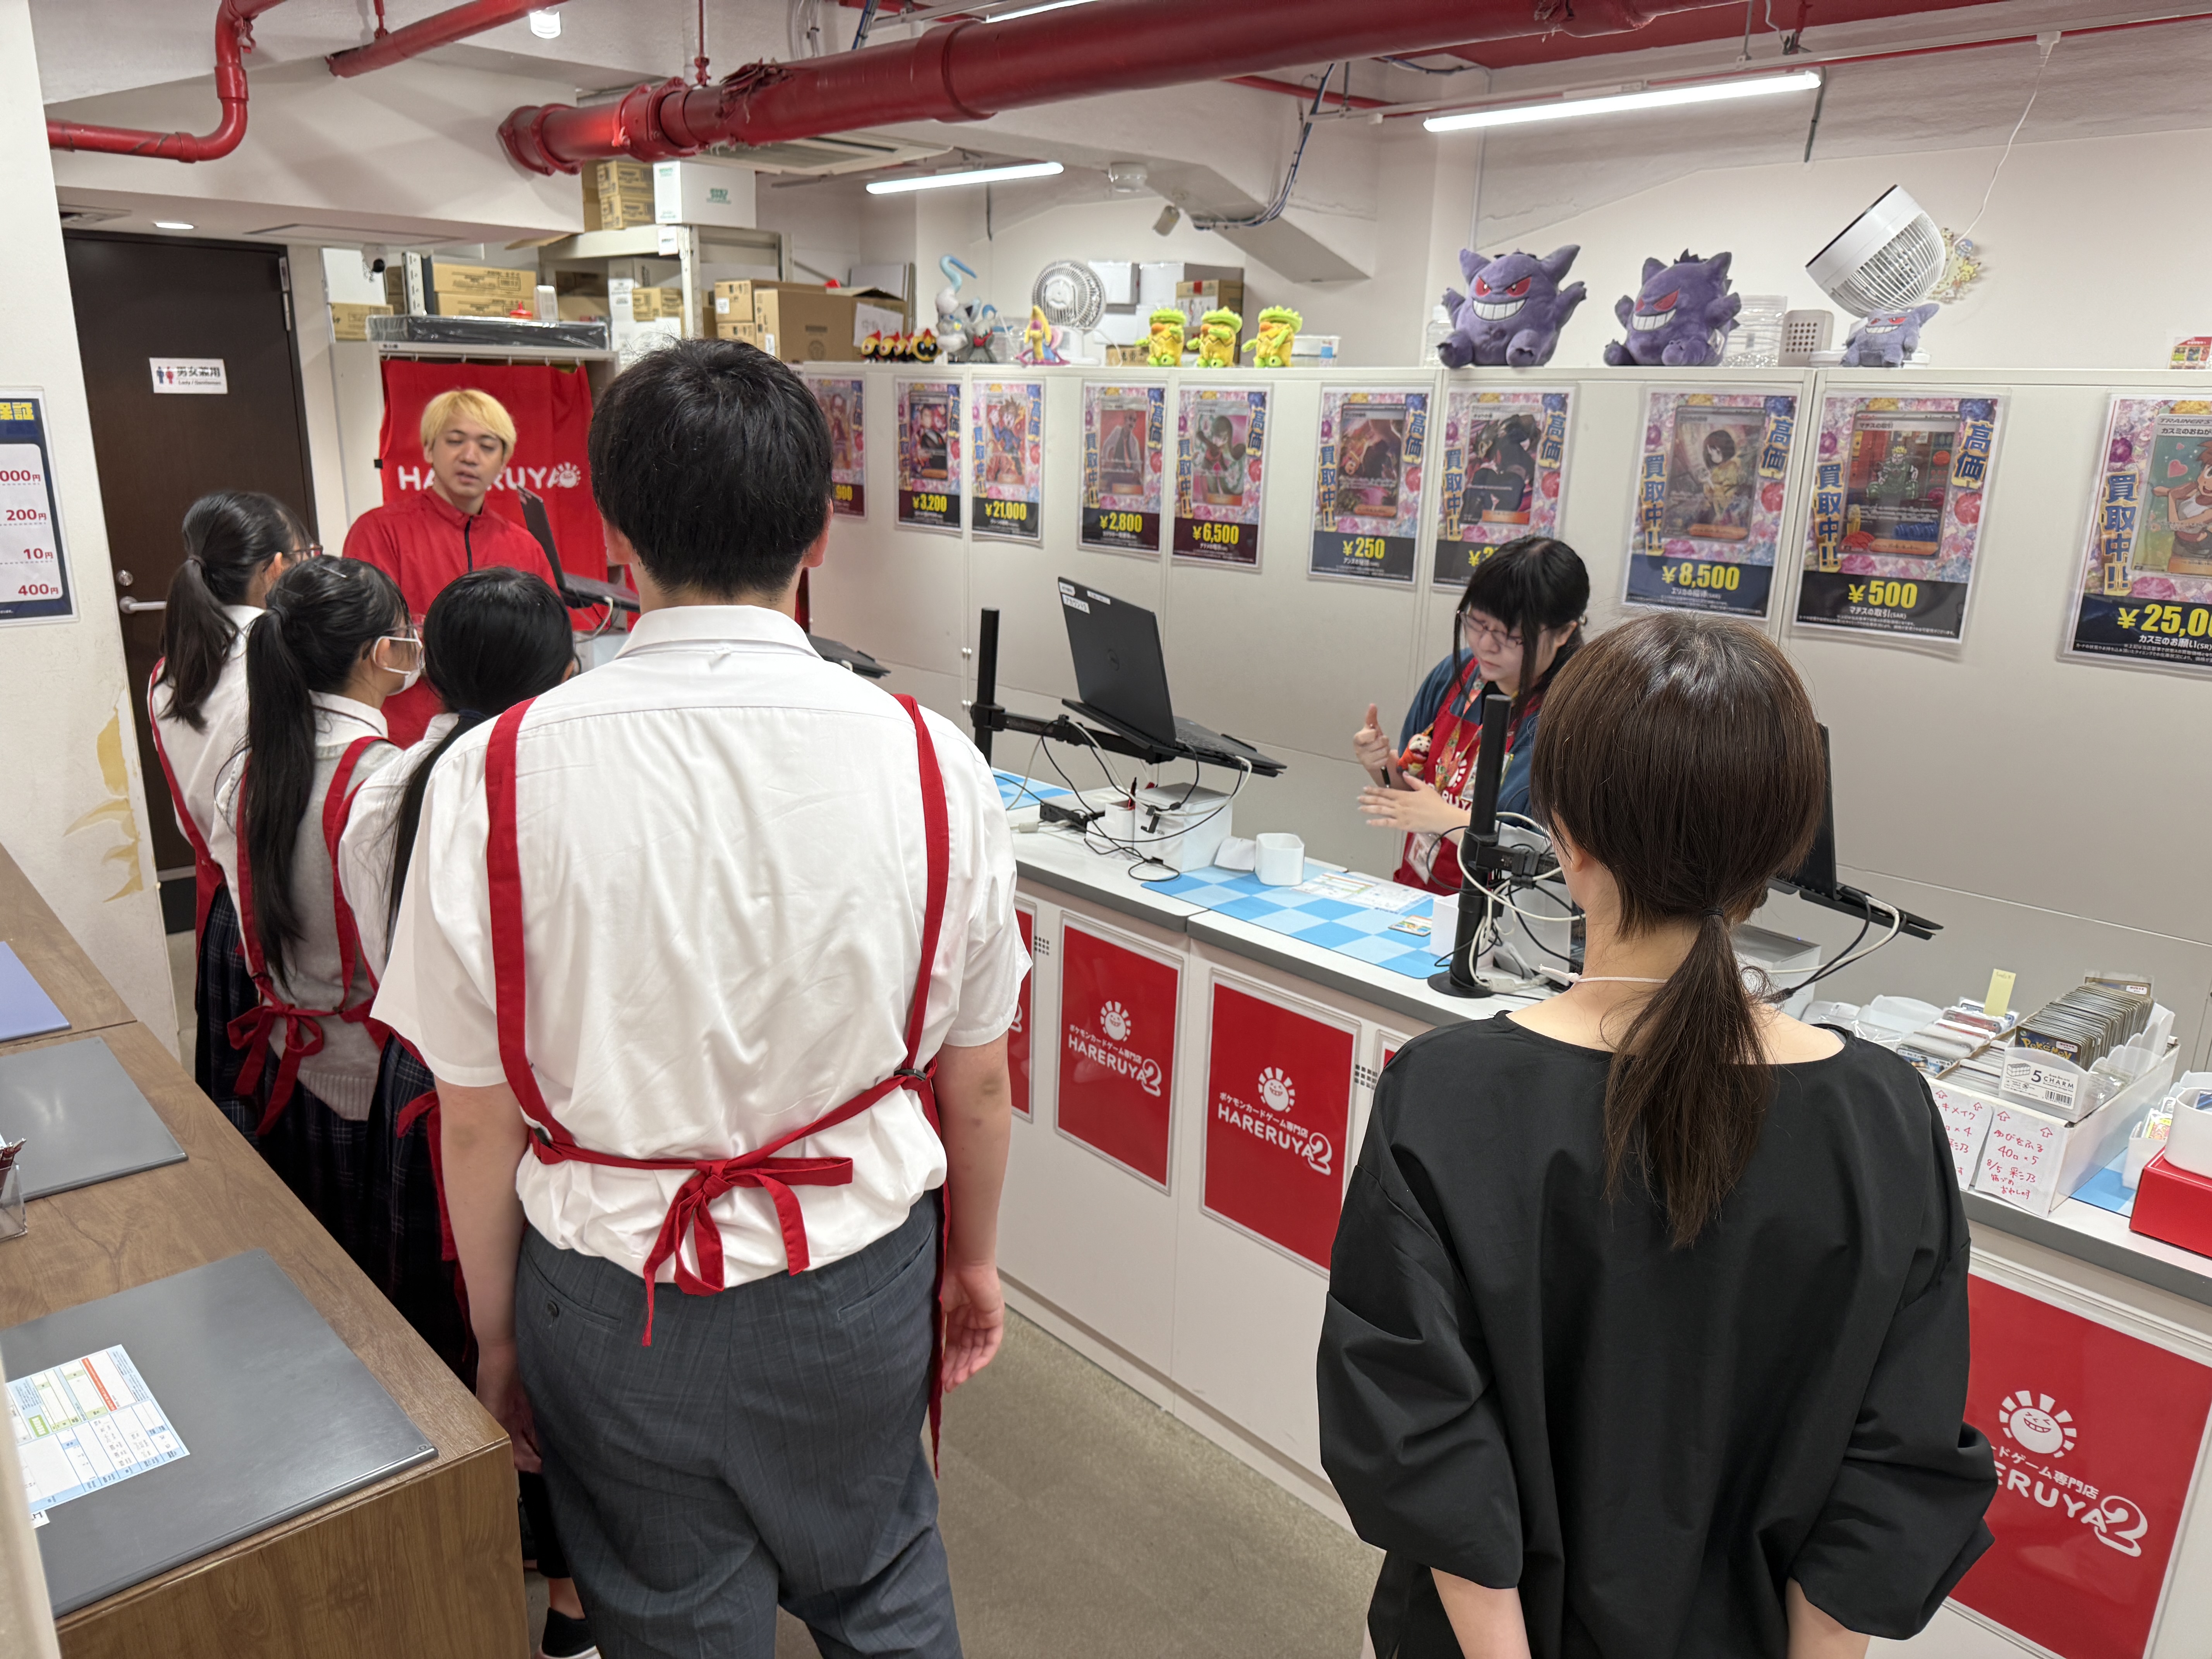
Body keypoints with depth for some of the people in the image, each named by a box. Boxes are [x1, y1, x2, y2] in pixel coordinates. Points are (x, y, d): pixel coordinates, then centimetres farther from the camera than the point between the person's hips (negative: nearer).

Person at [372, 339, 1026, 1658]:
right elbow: (977, 1077, -5)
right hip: (860, 1285, 1)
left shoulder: (496, 776, -18)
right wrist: (976, 1258, 13)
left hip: (614, 1302, 0)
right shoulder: (930, 761, -16)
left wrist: (497, 1335, 9)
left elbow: (478, 1116, -8)